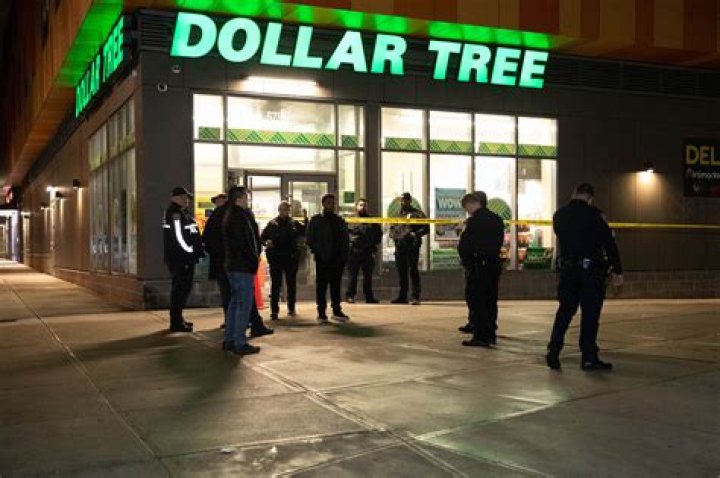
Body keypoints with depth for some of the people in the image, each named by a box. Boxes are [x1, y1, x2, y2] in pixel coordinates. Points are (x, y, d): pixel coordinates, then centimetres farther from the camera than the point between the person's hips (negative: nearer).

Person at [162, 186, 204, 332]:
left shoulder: (181, 213, 19)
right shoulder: (175, 214, -14)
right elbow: (179, 238, -21)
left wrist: (196, 252, 17)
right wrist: (191, 252, -15)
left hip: (184, 259, 11)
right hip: (180, 260, -11)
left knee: (183, 288, 17)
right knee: (181, 289, -7)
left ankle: (178, 319, 27)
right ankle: (176, 323, -3)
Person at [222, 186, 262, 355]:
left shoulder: (229, 216, 15)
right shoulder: (240, 217, -17)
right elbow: (243, 243, -22)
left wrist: (255, 256, 14)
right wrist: (254, 259, -9)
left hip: (232, 265, 10)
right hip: (244, 266, -10)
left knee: (235, 302, 16)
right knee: (244, 304, -6)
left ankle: (229, 340, 21)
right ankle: (240, 343, -4)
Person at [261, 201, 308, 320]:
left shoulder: (294, 224, 7)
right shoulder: (272, 224, 2)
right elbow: (262, 237, 2)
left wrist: (306, 219, -14)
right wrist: (267, 242, -19)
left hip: (291, 258, 2)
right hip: (276, 258, -2)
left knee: (291, 283, 11)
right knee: (276, 284, -4)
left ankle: (291, 307, 24)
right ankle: (274, 310, -3)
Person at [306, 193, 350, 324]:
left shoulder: (340, 221, 15)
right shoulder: (316, 220, 2)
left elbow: (345, 239, 16)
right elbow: (310, 238, -1)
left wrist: (344, 255, 5)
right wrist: (317, 251, -10)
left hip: (337, 258, 4)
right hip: (323, 259, -4)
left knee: (336, 285, 9)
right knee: (321, 285, 0)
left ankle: (337, 311, 14)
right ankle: (321, 313, 3)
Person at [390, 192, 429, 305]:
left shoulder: (417, 214, 0)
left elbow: (426, 227, -6)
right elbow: (392, 228, 30)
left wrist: (415, 234, -18)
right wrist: (392, 234, 8)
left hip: (412, 246, -6)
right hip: (399, 246, 6)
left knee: (413, 270, -8)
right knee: (401, 271, 10)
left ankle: (416, 297, -6)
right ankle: (402, 296, 18)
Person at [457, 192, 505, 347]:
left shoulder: (475, 220, -14)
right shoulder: (497, 220, 10)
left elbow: (463, 245, -12)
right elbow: (500, 241, 12)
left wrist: (466, 260, 2)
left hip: (478, 265, -8)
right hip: (494, 263, 8)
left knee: (476, 301, -2)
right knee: (490, 300, 13)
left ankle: (480, 336, -4)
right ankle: (490, 334, 18)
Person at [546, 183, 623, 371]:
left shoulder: (559, 215, 6)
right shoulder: (592, 214, -9)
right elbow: (609, 243, -9)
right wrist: (617, 270, -4)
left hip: (566, 268, 5)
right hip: (591, 269, -5)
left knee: (565, 311, 13)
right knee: (590, 313, 1)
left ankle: (553, 352, 9)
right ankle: (589, 357, 3)